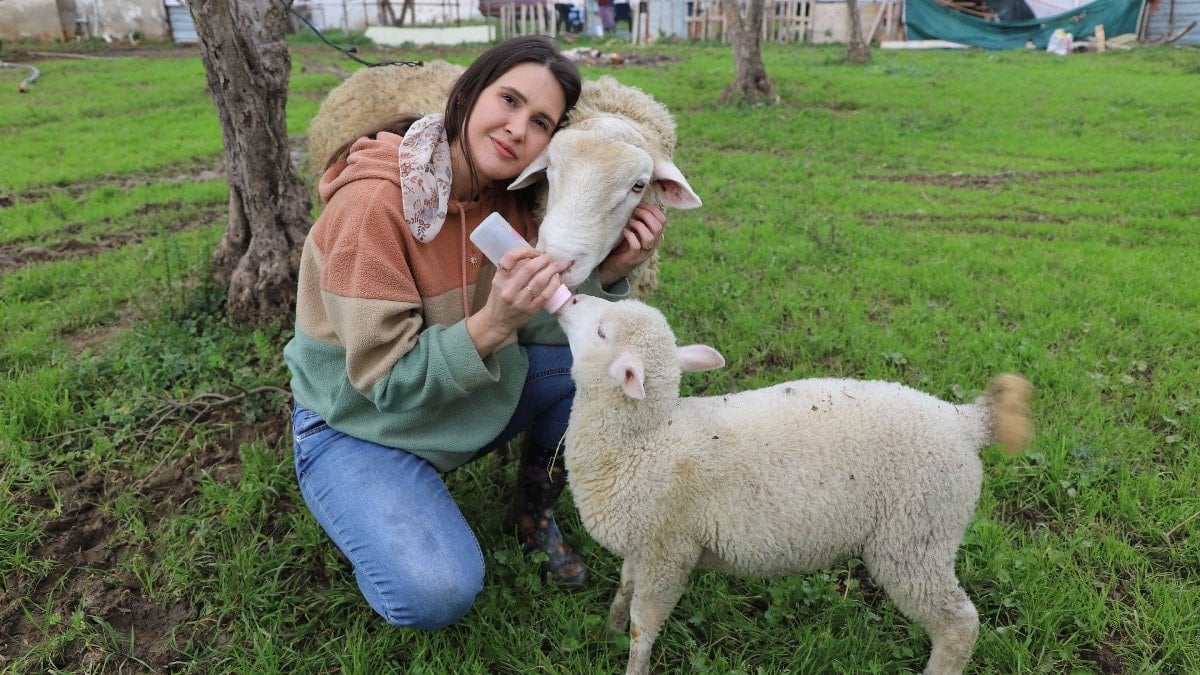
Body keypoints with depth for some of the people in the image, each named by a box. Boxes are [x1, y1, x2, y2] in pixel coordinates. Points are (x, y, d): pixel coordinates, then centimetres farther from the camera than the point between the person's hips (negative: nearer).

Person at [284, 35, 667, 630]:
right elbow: (386, 379, -26)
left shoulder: (509, 198, -8)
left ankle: (533, 512, 11)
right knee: (437, 594, -25)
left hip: (470, 401, 6)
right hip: (361, 423, -5)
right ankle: (374, 514, 9)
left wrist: (608, 274, -23)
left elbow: (535, 325, -7)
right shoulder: (372, 203, -28)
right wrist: (491, 324, -41)